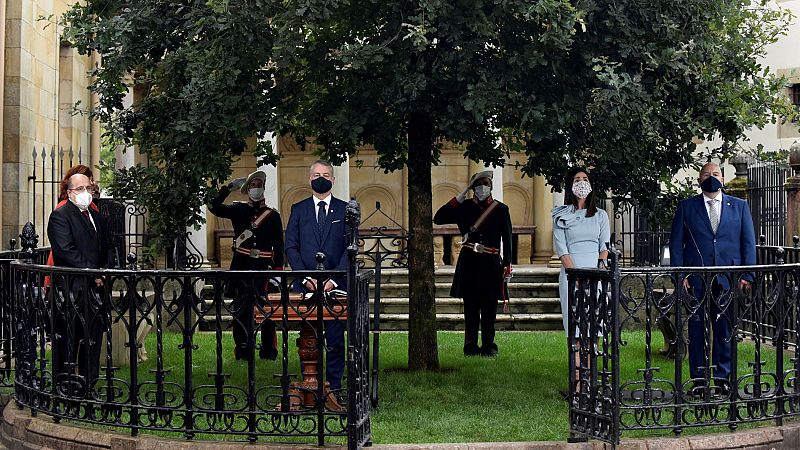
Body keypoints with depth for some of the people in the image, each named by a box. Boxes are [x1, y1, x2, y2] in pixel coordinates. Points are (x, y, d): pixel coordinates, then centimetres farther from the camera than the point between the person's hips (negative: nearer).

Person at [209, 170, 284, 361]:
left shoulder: (273, 215, 9)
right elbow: (214, 207, 0)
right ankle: (243, 350, 6)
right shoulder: (237, 210, 11)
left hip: (264, 268, -1)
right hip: (241, 267, 1)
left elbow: (279, 246, 7)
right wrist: (228, 188, -3)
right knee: (241, 310, 0)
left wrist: (278, 271, -1)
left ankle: (268, 350, 7)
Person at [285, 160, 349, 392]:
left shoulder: (345, 210, 7)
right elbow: (291, 247, 5)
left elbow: (350, 248, 1)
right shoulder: (298, 209, 10)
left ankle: (334, 387, 7)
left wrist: (334, 279, -10)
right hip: (306, 286, 1)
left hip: (336, 285, -1)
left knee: (336, 340, 0)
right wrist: (306, 278, -8)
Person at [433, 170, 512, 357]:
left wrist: (507, 266, 0)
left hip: (491, 264, 0)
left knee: (489, 308, 3)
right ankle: (471, 345, 12)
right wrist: (462, 195, -6)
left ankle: (488, 345, 12)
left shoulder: (501, 209, 5)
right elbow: (438, 219, -6)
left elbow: (507, 240, 6)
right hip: (469, 264, 0)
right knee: (471, 307, 5)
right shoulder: (464, 207, 6)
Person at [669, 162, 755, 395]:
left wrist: (746, 275, -1)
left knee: (726, 329, 3)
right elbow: (676, 242, 5)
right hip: (696, 280, 0)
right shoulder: (686, 207, 8)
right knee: (697, 329, 3)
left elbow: (748, 242, 8)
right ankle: (699, 379, 11)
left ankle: (723, 376, 13)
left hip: (728, 279, 1)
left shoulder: (739, 206, 11)